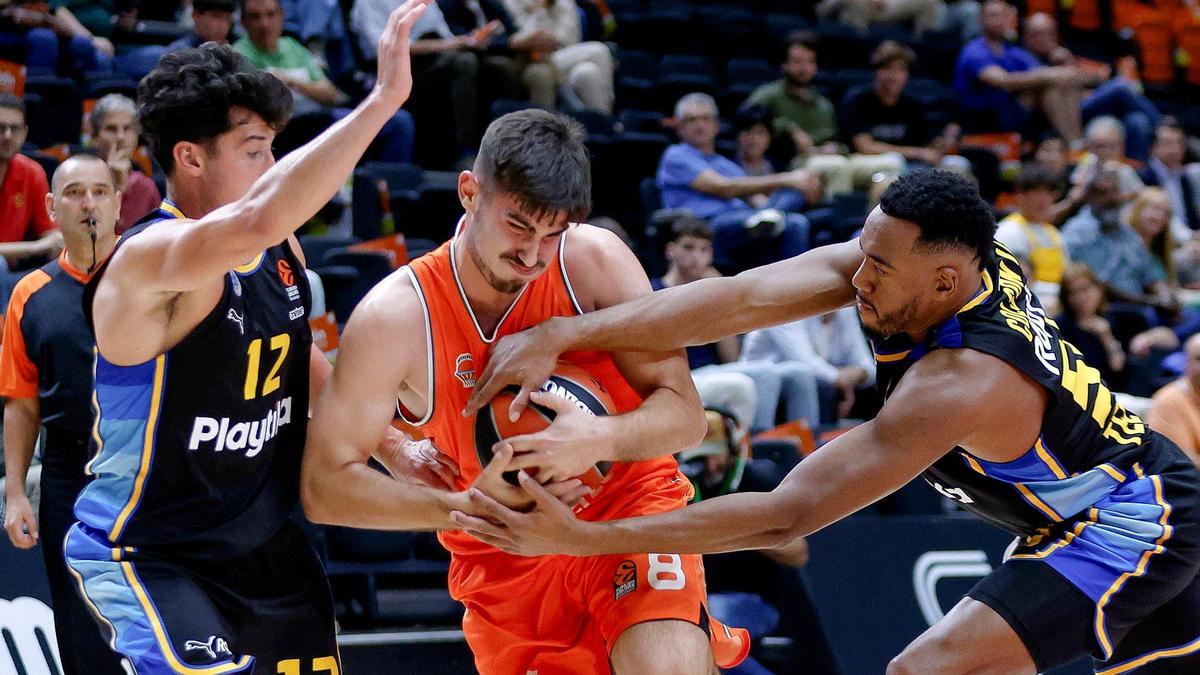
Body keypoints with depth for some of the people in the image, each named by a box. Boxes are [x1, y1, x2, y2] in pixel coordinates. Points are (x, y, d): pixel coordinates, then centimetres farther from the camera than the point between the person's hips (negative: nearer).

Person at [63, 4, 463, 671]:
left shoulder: (283, 251, 2)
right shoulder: (147, 260, -27)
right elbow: (257, 220, -47)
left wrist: (390, 448, 17)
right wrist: (384, 98, -48)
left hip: (263, 540, 9)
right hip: (148, 555, -9)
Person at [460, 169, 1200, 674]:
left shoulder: (959, 386, -36)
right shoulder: (951, 256, -16)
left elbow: (786, 517, -38)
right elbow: (743, 297, -25)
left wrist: (581, 538, -40)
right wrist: (560, 335, -37)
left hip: (1128, 527, -10)